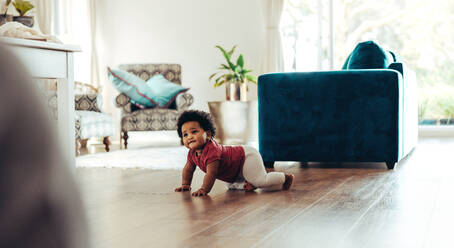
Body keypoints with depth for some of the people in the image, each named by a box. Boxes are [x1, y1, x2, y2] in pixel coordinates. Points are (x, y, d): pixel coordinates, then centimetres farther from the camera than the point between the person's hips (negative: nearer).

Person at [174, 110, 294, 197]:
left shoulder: (211, 150, -33)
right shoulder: (192, 153, -4)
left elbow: (211, 173, -37)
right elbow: (188, 169, 12)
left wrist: (204, 189, -36)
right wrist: (185, 185, 5)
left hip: (246, 156, -10)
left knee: (261, 180, -21)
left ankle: (285, 178, 0)